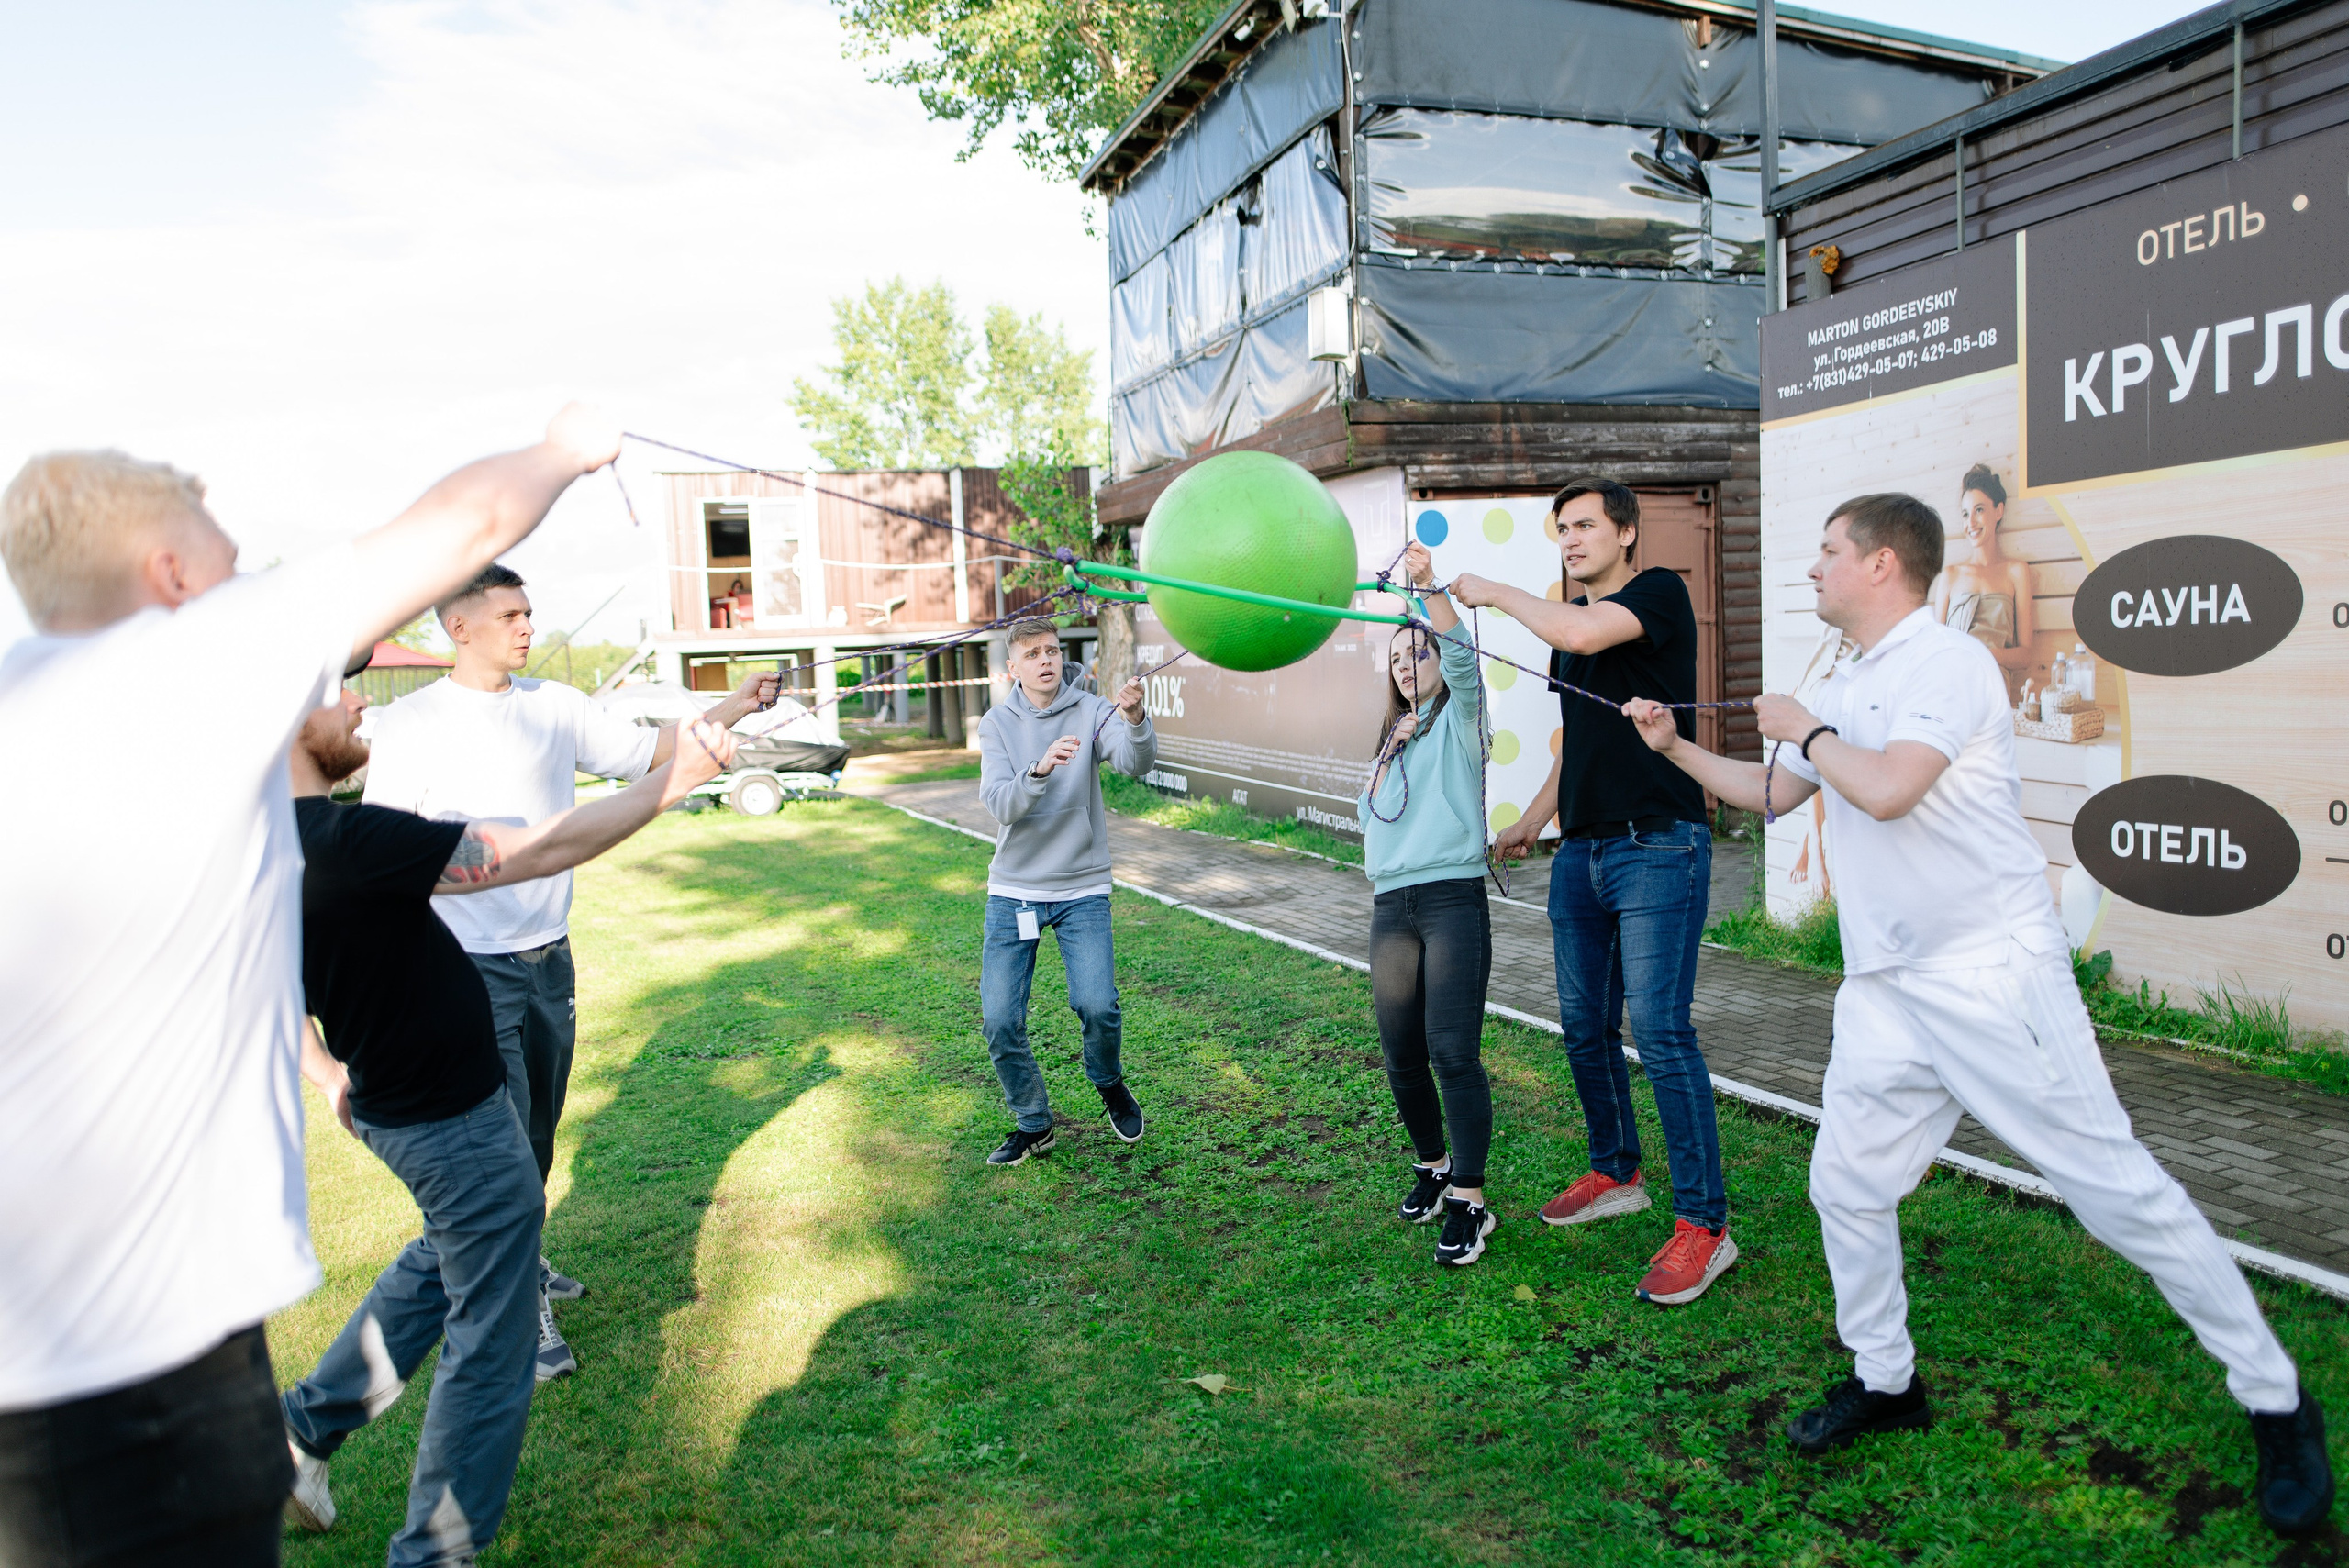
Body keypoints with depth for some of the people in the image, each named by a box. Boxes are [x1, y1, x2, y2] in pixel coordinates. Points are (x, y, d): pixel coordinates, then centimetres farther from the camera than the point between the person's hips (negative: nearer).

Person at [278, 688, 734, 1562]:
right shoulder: (344, 843, -32)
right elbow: (544, 851, -30)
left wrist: (330, 1078, 20)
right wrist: (677, 779, -22)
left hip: (392, 1106, 9)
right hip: (458, 1125, -9)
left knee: (444, 1262, 33)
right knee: (491, 1351, 9)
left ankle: (304, 1427, 39)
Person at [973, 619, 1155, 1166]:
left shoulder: (1092, 711, -4)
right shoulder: (997, 724, 0)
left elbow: (1136, 762, -22)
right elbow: (1000, 804, -14)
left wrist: (1136, 721, -44)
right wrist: (1039, 769, -34)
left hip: (1083, 888, -1)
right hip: (1013, 889, 2)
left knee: (1097, 1004, -14)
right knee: (1000, 1020, -2)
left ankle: (1109, 1083, 20)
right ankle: (1033, 1125, 21)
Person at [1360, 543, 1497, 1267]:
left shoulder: (1458, 718, 6)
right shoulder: (1391, 740, 23)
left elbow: (1461, 659, -14)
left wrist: (1430, 586, -28)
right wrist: (1394, 749, 8)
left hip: (1453, 899, -6)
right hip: (1391, 907, 6)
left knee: (1453, 1052, -13)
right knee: (1401, 1057, 7)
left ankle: (1468, 1203, -6)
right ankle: (1432, 1166, 28)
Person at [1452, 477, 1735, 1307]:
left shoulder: (1659, 592, -5)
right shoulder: (1568, 621, 18)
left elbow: (1581, 634, -25)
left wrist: (1495, 593, -9)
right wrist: (1530, 823, 24)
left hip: (1657, 848, -8)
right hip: (1581, 852, 8)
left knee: (1659, 1029, -12)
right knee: (1585, 1025, 12)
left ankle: (1703, 1223, -3)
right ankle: (1615, 1175, 30)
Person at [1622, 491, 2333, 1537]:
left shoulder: (1947, 661, -12)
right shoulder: (1846, 690, 15)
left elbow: (1885, 789, -27)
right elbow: (1771, 793, 28)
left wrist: (1804, 729, -10)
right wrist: (1673, 747, 20)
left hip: (1994, 978, -8)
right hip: (1886, 990, 8)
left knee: (2114, 1188, -3)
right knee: (1846, 1185, 9)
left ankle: (2276, 1403, 14)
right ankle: (1885, 1381, 27)